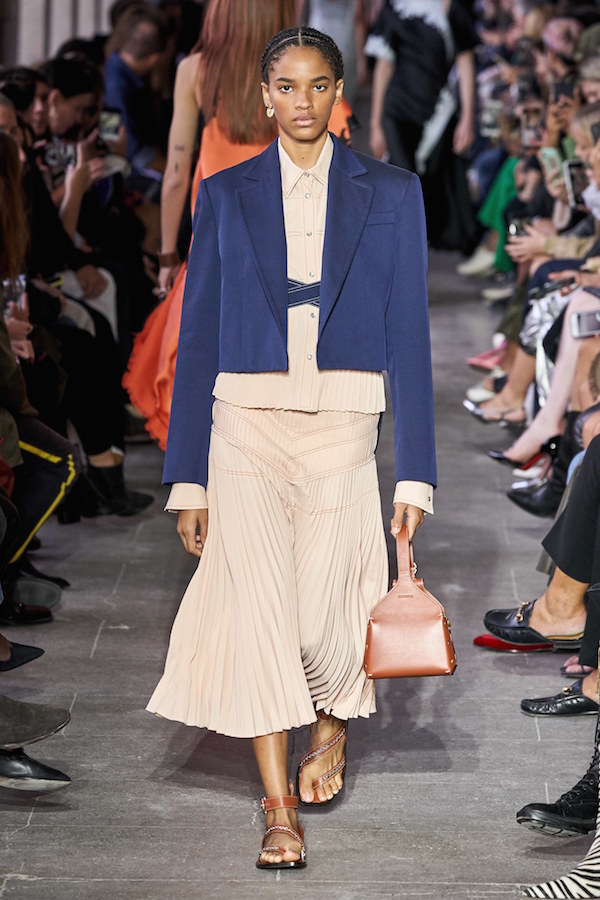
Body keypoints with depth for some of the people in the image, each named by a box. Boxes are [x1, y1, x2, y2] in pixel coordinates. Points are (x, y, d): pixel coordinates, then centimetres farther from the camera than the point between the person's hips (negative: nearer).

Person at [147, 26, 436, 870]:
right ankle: (280, 809, 6)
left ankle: (333, 719, 33)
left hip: (343, 427, -1)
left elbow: (408, 333, 2)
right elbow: (199, 334, 7)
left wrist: (416, 474, -3)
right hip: (247, 425, 1)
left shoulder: (391, 193, 4)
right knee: (257, 605, -6)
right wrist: (187, 477, 3)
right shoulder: (226, 195, 7)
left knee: (323, 617, -4)